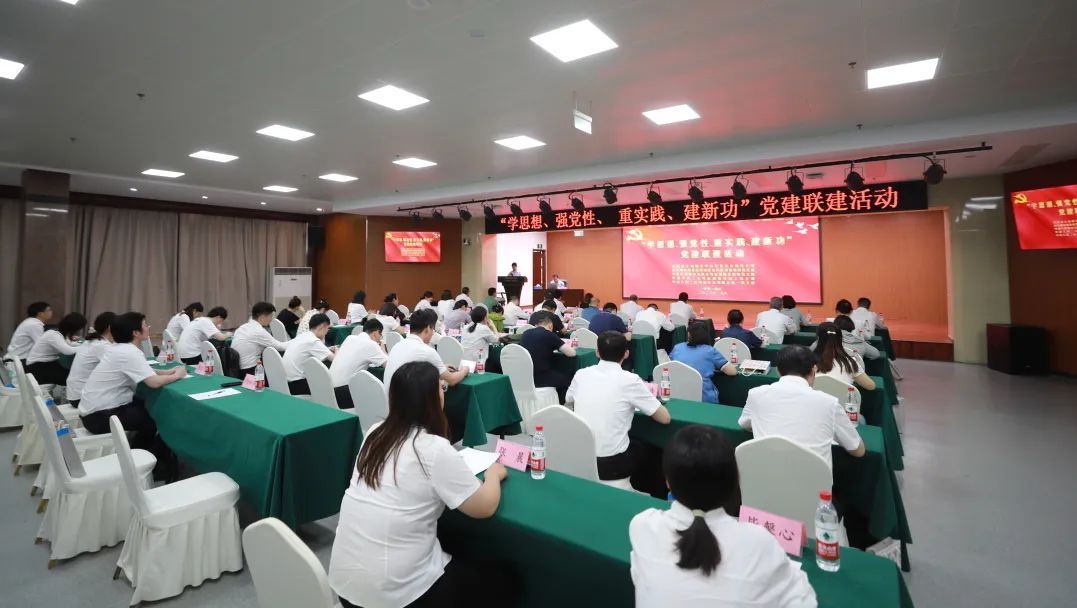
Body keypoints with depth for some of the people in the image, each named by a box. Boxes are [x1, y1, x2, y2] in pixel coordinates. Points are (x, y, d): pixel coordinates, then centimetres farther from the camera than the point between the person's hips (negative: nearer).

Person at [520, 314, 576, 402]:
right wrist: (560, 348, 11)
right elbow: (572, 353, -9)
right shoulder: (550, 335, -9)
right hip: (540, 378, -6)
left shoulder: (526, 333, 7)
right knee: (567, 379, 22)